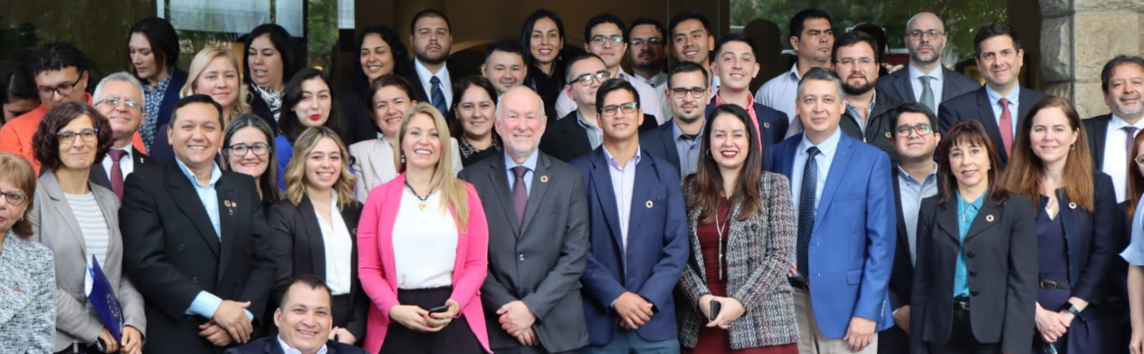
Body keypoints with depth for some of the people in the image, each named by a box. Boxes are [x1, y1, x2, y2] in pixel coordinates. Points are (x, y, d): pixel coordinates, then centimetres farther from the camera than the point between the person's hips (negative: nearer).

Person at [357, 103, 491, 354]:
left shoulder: (464, 195, 10)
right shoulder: (379, 198, 8)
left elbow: (477, 263, 4)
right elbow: (368, 268, 4)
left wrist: (455, 304, -12)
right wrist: (394, 309, -12)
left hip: (455, 322, 0)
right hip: (396, 325, 0)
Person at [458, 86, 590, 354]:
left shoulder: (569, 179, 5)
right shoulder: (473, 180, 3)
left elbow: (575, 255, -2)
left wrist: (533, 307, -11)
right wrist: (507, 307, -11)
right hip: (494, 330, -1)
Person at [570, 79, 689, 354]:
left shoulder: (665, 175, 10)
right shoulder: (578, 173, 2)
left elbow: (677, 246, 4)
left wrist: (648, 299, -9)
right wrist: (615, 297, -14)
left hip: (655, 323, 2)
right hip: (597, 323, -2)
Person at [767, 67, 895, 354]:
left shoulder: (871, 160, -4)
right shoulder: (780, 154, 6)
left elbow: (881, 241, -7)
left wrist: (867, 311, -13)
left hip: (844, 299, -3)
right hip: (789, 299, 3)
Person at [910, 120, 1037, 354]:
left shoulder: (1016, 207, 3)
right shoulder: (931, 209, 10)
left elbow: (1023, 282, -3)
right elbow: (922, 281, 9)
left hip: (993, 334, -2)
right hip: (944, 334, 2)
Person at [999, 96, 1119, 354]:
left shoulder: (1097, 185, 4)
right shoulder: (1011, 188, 2)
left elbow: (1104, 255, -2)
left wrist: (1070, 312, -11)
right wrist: (1037, 313, -14)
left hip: (1081, 320, 0)